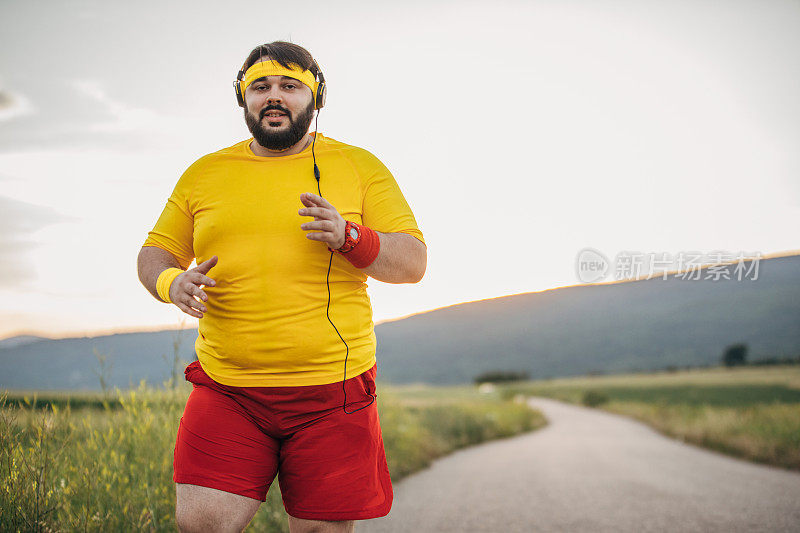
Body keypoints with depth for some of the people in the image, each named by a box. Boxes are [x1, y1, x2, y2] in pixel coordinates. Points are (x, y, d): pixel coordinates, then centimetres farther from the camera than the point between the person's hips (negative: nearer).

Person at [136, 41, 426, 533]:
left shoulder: (359, 166, 7)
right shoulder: (204, 173, 13)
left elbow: (412, 261, 2)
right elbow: (155, 253, 18)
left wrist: (348, 237, -18)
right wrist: (171, 282, -7)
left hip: (330, 389, -1)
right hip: (226, 389, 2)